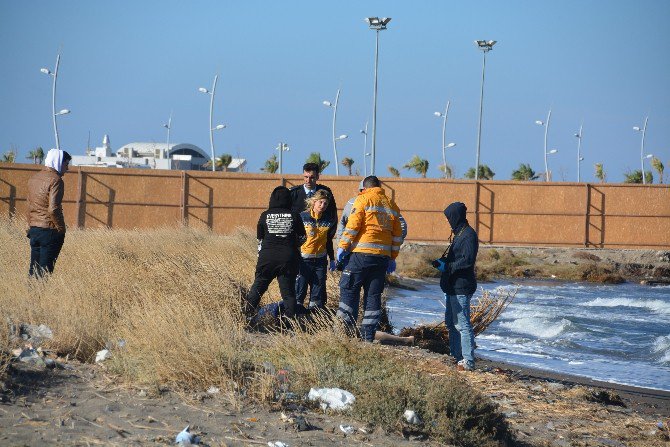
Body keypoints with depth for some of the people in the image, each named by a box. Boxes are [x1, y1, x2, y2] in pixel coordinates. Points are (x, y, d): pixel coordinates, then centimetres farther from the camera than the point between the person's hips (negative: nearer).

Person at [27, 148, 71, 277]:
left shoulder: (33, 179, 12)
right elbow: (53, 209, -22)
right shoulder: (55, 180, -14)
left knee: (33, 269, 11)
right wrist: (61, 228, -12)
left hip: (34, 230, 8)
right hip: (50, 231, -8)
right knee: (45, 271, -5)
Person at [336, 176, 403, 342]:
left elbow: (353, 225, -10)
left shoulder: (364, 200, -1)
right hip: (383, 256, 5)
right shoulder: (391, 205, 15)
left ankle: (346, 328, -5)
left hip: (362, 253, -5)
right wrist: (393, 258, 22)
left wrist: (343, 246, -4)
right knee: (374, 294, 8)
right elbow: (397, 234, 16)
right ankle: (369, 333, 7)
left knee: (349, 290, 1)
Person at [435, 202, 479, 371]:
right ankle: (457, 357, 24)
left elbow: (467, 260, -22)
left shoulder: (469, 235, -14)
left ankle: (468, 362, -10)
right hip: (452, 286, 11)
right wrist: (443, 261, 8)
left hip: (461, 287, -11)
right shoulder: (459, 234, 17)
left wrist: (447, 266, -15)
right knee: (451, 322, 17)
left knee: (462, 324, -10)